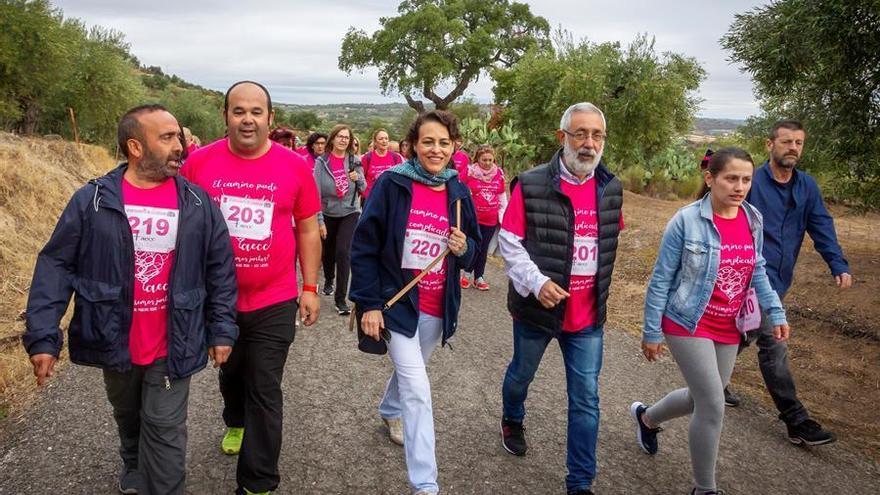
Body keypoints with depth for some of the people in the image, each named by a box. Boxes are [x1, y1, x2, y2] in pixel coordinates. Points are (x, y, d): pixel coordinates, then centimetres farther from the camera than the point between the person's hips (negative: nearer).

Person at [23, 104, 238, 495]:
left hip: (172, 347, -2)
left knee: (165, 429, 4)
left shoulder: (198, 204, -6)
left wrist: (221, 329, -3)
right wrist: (42, 336, -13)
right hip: (115, 344, 2)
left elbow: (220, 270, -1)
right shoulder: (92, 200, -8)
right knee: (128, 419, 25)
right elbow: (56, 266, -6)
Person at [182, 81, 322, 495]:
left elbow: (307, 230, 0)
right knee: (230, 373, 26)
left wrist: (310, 287, 0)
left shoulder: (294, 165, -8)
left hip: (274, 302, -2)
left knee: (265, 392, 3)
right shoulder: (200, 161, -7)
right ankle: (235, 423, 57)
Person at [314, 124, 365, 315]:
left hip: (350, 213, 0)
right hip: (328, 214, 1)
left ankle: (341, 298, -8)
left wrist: (358, 178, -16)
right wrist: (319, 220, -15)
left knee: (343, 252, -15)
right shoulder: (321, 162, -9)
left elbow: (363, 189, 7)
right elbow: (316, 193, -11)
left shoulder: (354, 161, -2)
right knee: (327, 252, 17)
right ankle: (329, 280, 48)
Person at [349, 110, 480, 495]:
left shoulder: (458, 193, 2)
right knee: (417, 390, -9)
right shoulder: (391, 184, -12)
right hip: (396, 303, -5)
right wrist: (369, 303, -14)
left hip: (438, 308, 5)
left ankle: (390, 411, 57)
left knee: (409, 372, 25)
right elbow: (364, 246, -10)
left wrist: (464, 248, -13)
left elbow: (472, 248, 12)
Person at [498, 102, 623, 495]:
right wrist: (537, 282, -25)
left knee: (586, 400, 4)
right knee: (521, 374, 22)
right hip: (536, 308, -3)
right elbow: (509, 243, -12)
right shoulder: (531, 186, -15)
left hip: (588, 314, 3)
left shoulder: (611, 189, 0)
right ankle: (513, 421, 54)